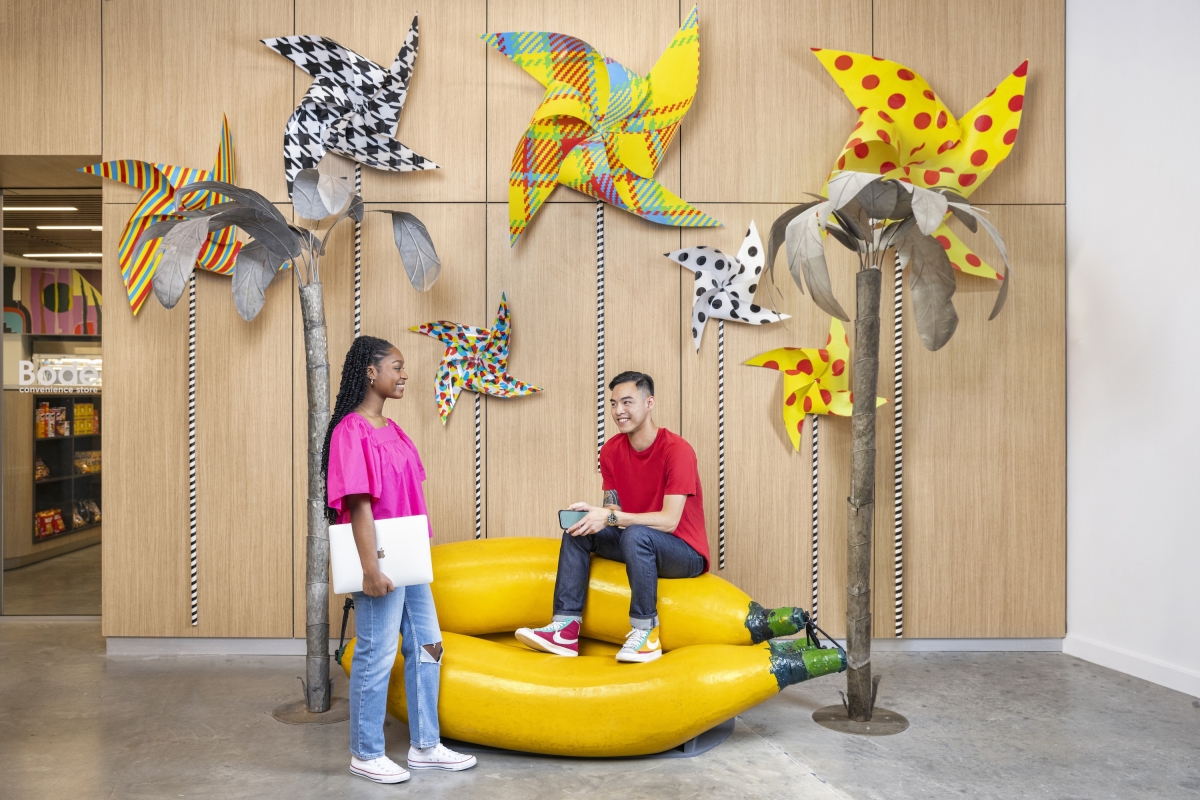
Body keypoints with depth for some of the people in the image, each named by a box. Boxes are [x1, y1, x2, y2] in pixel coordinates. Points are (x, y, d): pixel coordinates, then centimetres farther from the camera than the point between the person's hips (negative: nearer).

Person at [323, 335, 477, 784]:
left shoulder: (390, 428, 11)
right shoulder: (352, 431, -16)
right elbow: (358, 505, -20)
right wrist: (370, 569, -22)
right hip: (382, 562, -9)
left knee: (427, 646, 14)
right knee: (377, 656, 2)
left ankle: (425, 747, 26)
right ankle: (366, 754, 19)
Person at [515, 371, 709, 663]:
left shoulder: (677, 450, -20)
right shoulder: (611, 450, 0)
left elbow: (669, 520, -26)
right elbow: (613, 509, -1)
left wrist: (610, 518, -32)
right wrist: (595, 515, -25)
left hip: (686, 554, -7)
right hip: (638, 546, 7)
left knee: (635, 534, -35)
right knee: (578, 529, -9)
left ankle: (646, 632, -22)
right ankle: (566, 629, -15)